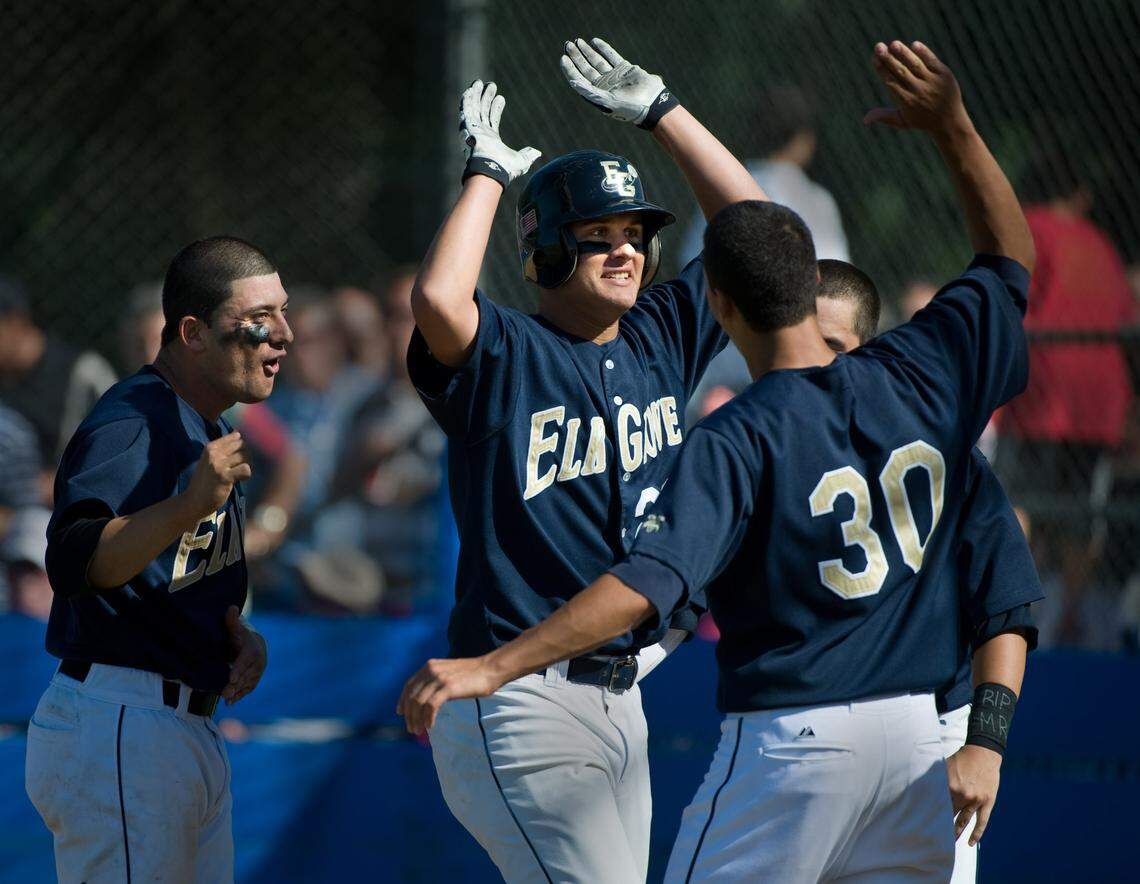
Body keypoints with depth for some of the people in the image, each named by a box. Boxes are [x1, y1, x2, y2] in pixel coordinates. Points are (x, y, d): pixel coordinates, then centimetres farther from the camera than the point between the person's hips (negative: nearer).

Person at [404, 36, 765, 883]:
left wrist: (658, 109, 13)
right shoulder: (503, 354, -7)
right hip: (521, 706, -8)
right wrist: (488, 174, -14)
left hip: (618, 697, 8)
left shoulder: (661, 338, 12)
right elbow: (437, 300, -29)